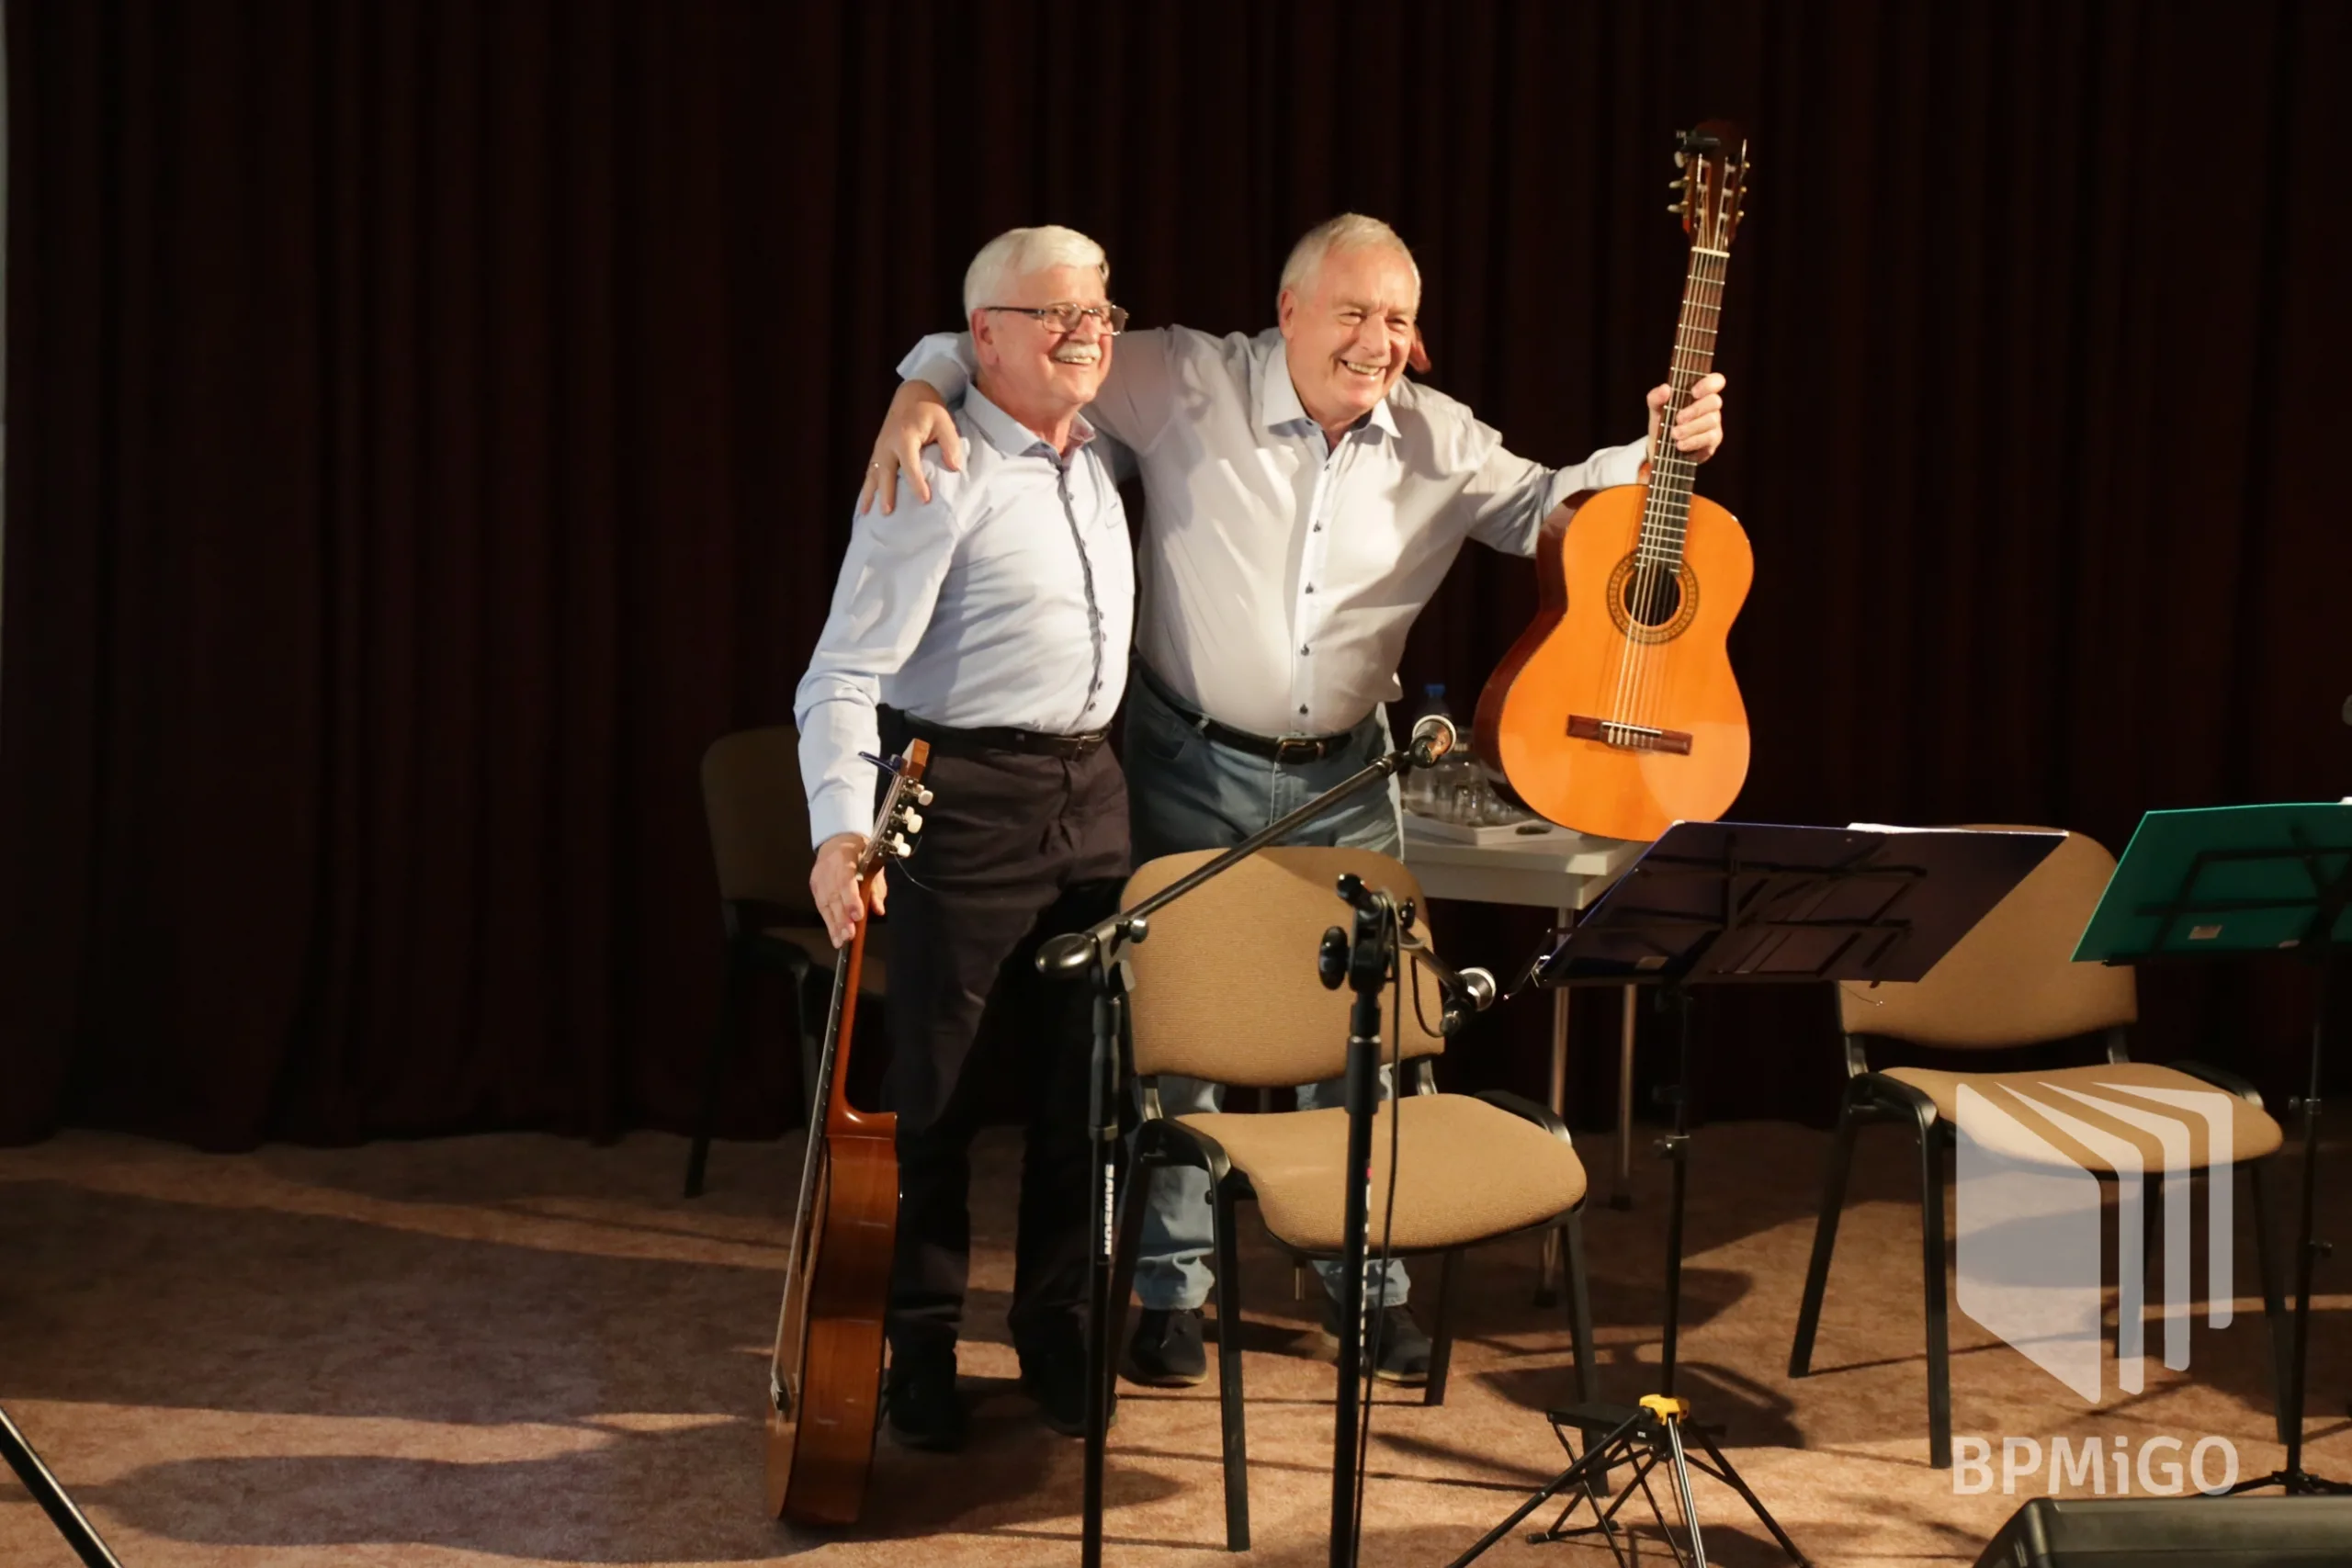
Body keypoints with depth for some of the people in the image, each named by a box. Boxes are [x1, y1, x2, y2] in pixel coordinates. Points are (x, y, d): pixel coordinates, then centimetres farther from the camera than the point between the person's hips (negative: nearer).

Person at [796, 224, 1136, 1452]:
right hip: (968, 799, -7)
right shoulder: (939, 479, -14)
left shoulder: (1098, 454, 10)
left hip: (1089, 795, 7)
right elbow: (846, 671, -21)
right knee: (937, 1093, 1)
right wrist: (841, 828, -32)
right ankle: (919, 1351, 16)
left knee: (1083, 1083, 10)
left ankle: (1056, 1338, 25)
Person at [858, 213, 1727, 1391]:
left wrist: (1658, 454, -5)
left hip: (1344, 777, 3)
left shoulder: (1438, 442, -2)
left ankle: (1365, 1284, 25)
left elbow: (1542, 506, 11)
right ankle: (1171, 1289, 19)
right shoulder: (1187, 386, -13)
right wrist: (921, 391, -27)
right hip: (1192, 765, -3)